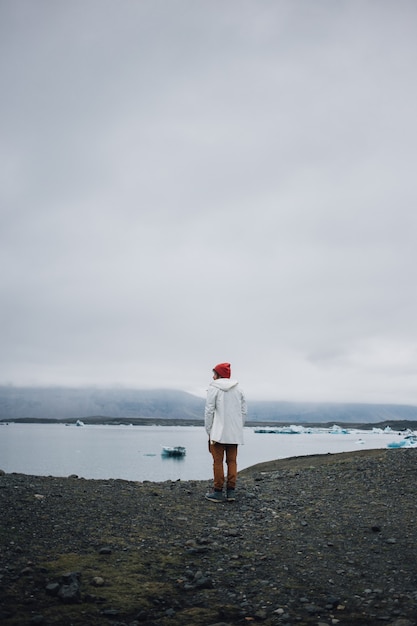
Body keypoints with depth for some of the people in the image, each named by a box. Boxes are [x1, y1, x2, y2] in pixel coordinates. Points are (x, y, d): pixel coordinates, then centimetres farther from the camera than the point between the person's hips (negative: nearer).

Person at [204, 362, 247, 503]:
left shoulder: (213, 388, -5)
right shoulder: (238, 389, 10)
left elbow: (209, 411, -8)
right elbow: (243, 411, 9)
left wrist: (209, 431, -1)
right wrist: (238, 428, 15)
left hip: (219, 432, -5)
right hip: (235, 433, 5)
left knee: (218, 462, 0)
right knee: (232, 461, 8)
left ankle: (218, 492, 2)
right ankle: (231, 491, 9)